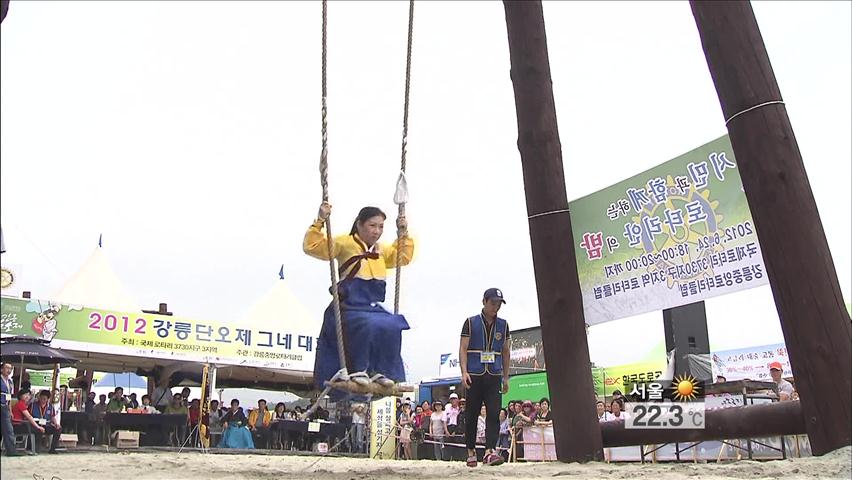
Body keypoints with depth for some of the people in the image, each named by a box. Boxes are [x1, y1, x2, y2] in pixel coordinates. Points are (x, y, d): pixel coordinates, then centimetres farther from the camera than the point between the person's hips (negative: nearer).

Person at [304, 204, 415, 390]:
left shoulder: (382, 250, 20)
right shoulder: (345, 243, -1)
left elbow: (403, 257, 35)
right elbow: (312, 246, -8)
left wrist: (403, 234, 25)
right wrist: (320, 221, -15)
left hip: (374, 307, 6)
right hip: (349, 308, -6)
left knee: (392, 327, -24)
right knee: (367, 325, -36)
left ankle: (378, 371, -10)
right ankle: (357, 370, -17)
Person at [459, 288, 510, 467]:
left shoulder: (503, 325, 12)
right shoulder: (471, 323, 2)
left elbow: (505, 352, 18)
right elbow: (463, 348, -2)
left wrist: (506, 377, 15)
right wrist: (464, 372, -14)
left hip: (494, 376, 2)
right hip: (474, 376, -2)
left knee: (494, 414, -10)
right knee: (471, 415, 5)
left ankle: (490, 451, -12)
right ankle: (471, 451, 16)